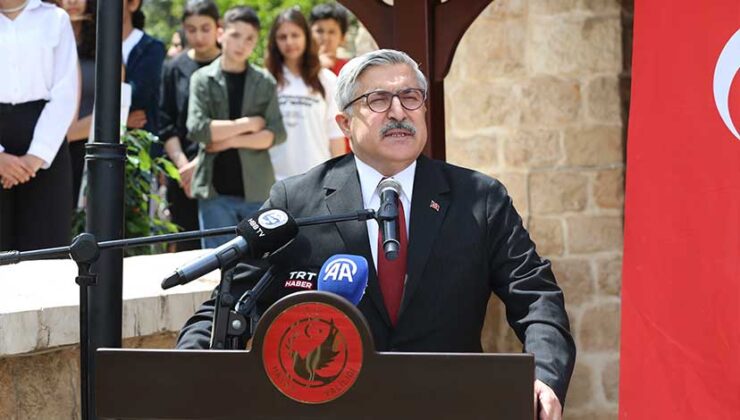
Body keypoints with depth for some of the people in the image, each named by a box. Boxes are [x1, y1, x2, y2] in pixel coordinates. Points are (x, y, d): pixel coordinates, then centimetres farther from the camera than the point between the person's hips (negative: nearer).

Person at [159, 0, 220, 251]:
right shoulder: (175, 69, 10)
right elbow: (166, 126, 7)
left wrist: (201, 162, -11)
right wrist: (183, 165, -6)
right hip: (183, 174, 2)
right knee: (188, 248, 2)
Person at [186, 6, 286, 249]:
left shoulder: (265, 82, 7)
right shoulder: (203, 79, 3)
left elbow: (276, 134, -1)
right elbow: (197, 129, -10)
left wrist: (231, 140, -11)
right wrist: (249, 124, -6)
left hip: (258, 190, 1)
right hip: (216, 191, -1)